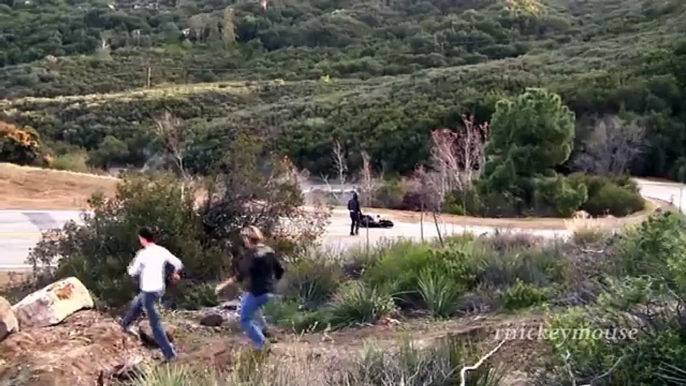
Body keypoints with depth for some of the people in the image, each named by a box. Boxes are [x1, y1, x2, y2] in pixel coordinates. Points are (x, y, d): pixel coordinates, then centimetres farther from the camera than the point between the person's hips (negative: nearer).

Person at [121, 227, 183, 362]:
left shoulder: (143, 254, -18)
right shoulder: (162, 251, -3)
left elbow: (133, 272, -8)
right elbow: (178, 264, 3)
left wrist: (132, 267, 15)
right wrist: (175, 273, 24)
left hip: (148, 291, -7)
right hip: (160, 289, 7)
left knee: (155, 323, -1)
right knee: (136, 304, 33)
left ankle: (169, 353, -3)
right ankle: (125, 325, 58)